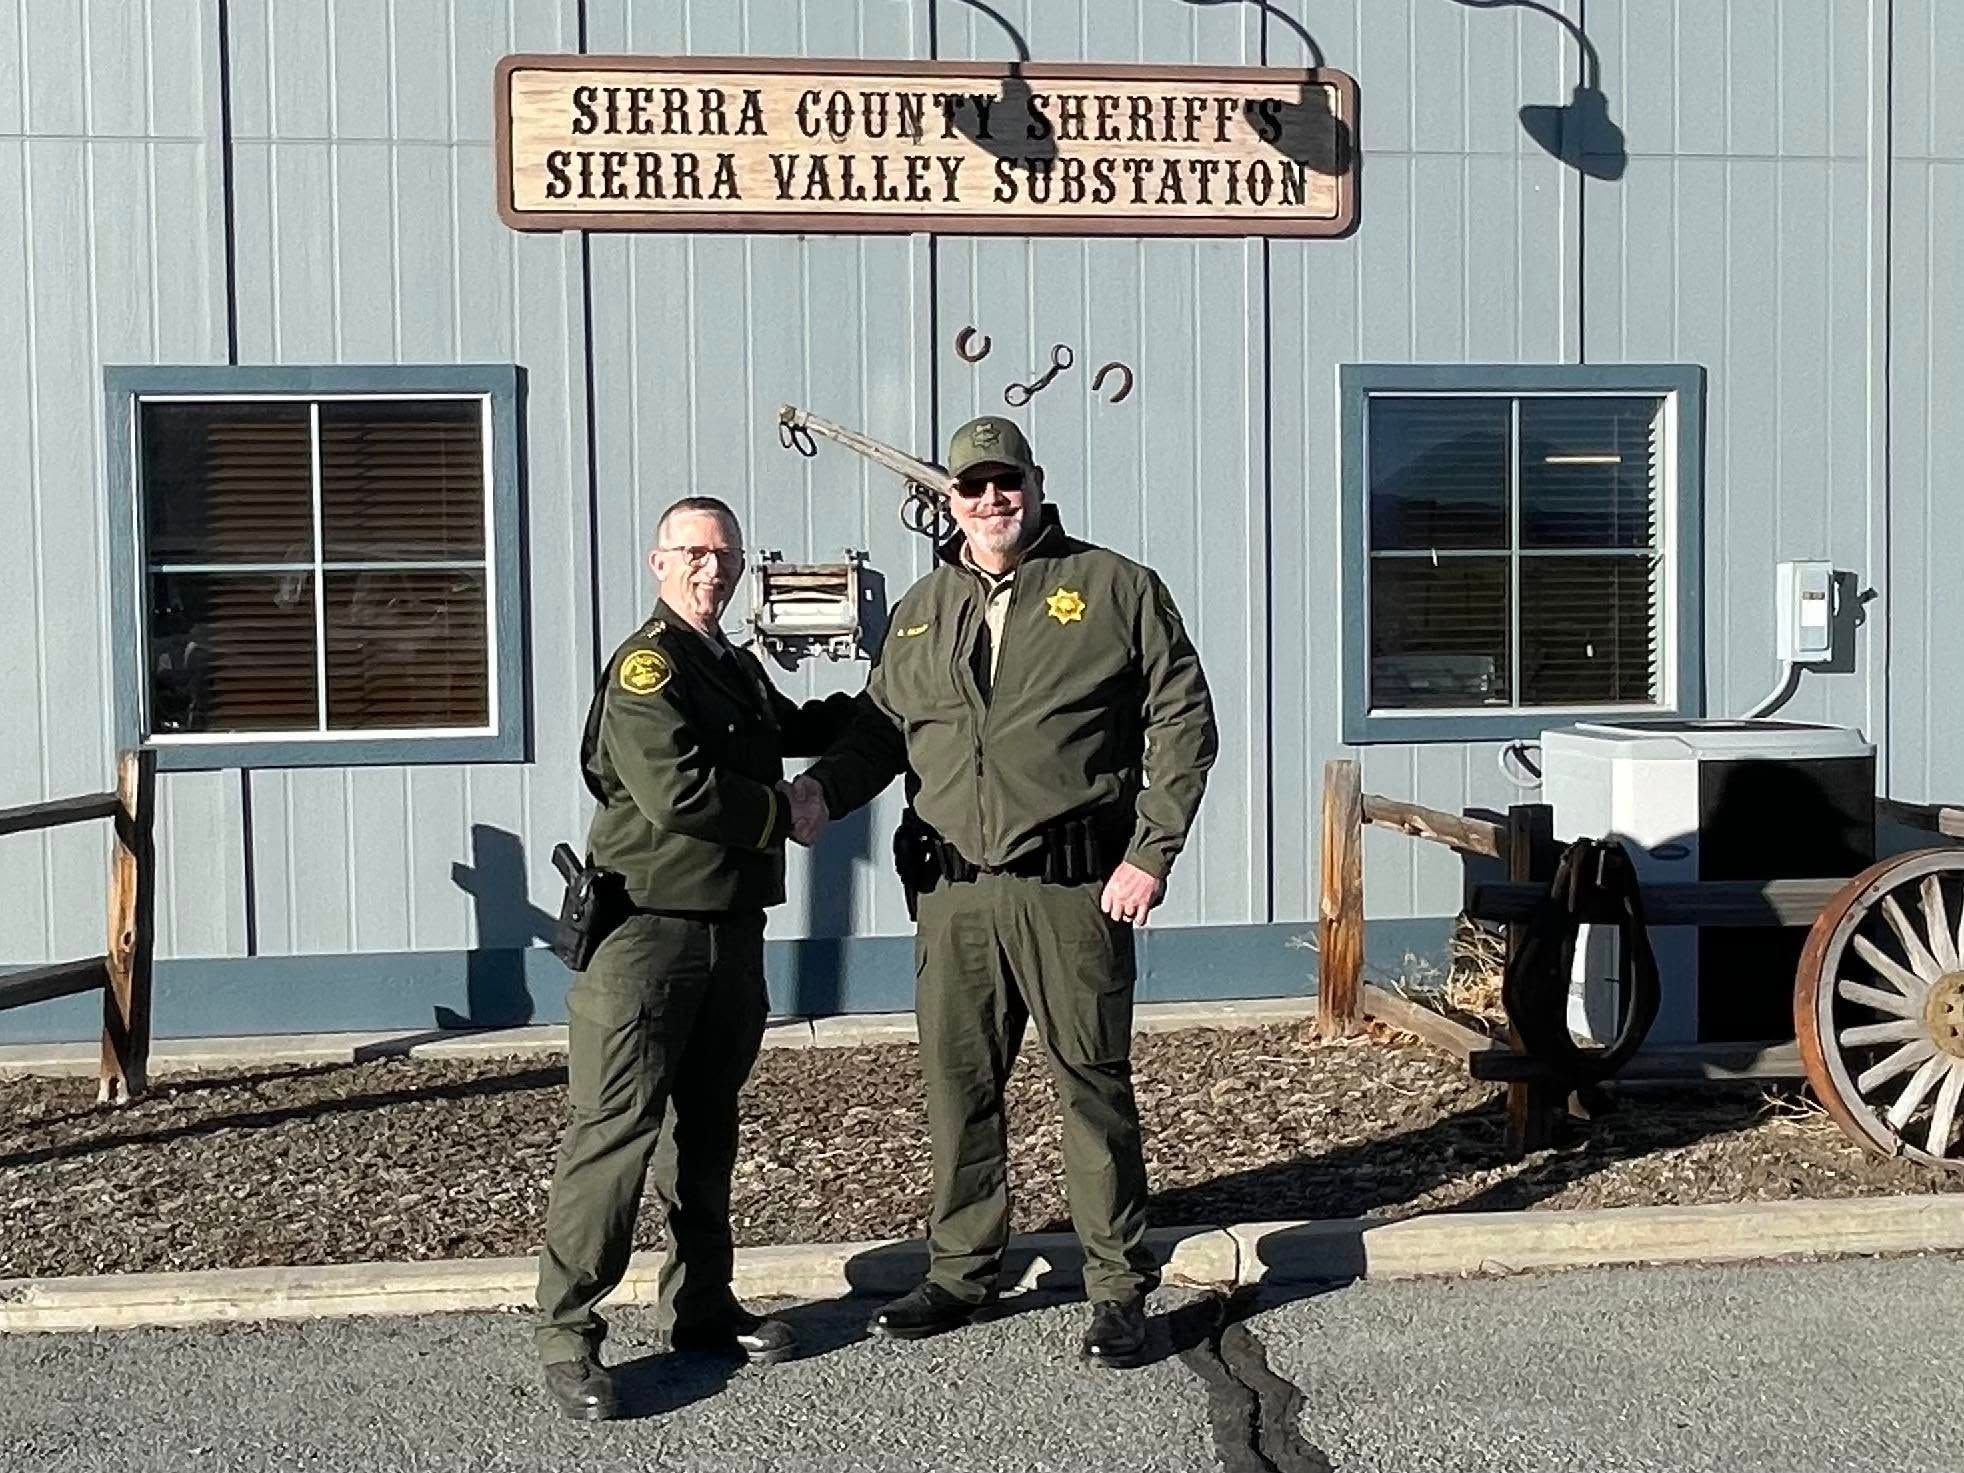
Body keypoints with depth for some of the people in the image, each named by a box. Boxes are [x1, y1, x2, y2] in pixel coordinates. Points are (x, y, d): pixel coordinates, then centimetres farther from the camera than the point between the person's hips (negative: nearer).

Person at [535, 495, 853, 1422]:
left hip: (731, 931, 9)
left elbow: (795, 730, 38)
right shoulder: (647, 665, -13)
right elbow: (678, 792, -25)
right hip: (648, 934, -9)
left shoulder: (737, 668, 16)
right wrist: (785, 811, -11)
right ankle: (566, 1335, -1)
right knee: (616, 1129, -8)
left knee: (706, 1123, 16)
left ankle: (701, 1308, 27)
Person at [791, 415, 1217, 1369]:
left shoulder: (1115, 590, 2)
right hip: (952, 891, 4)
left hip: (1073, 891, -4)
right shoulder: (920, 613, 16)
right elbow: (878, 729, 20)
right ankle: (961, 1272, 25)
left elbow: (1182, 720, 0)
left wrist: (1151, 852, -8)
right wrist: (820, 792, -1)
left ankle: (1119, 1289, 15)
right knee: (957, 1087, 10)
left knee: (1093, 1083, 3)